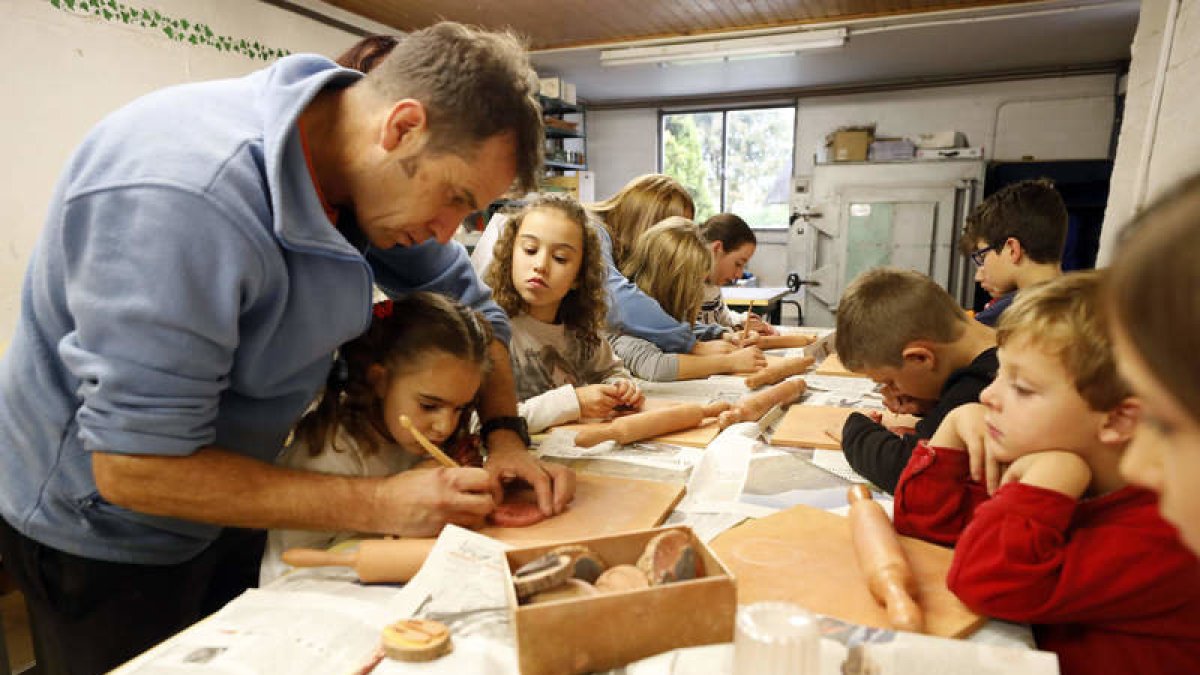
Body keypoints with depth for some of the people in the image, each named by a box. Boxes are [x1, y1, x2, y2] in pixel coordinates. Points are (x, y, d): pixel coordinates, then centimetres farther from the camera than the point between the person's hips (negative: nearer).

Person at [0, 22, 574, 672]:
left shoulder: (377, 169, -14)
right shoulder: (184, 200, -37)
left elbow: (468, 305, -2)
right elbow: (135, 468, -33)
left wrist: (504, 435, -16)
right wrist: (379, 506, -31)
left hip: (225, 497, 7)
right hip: (107, 531, -6)